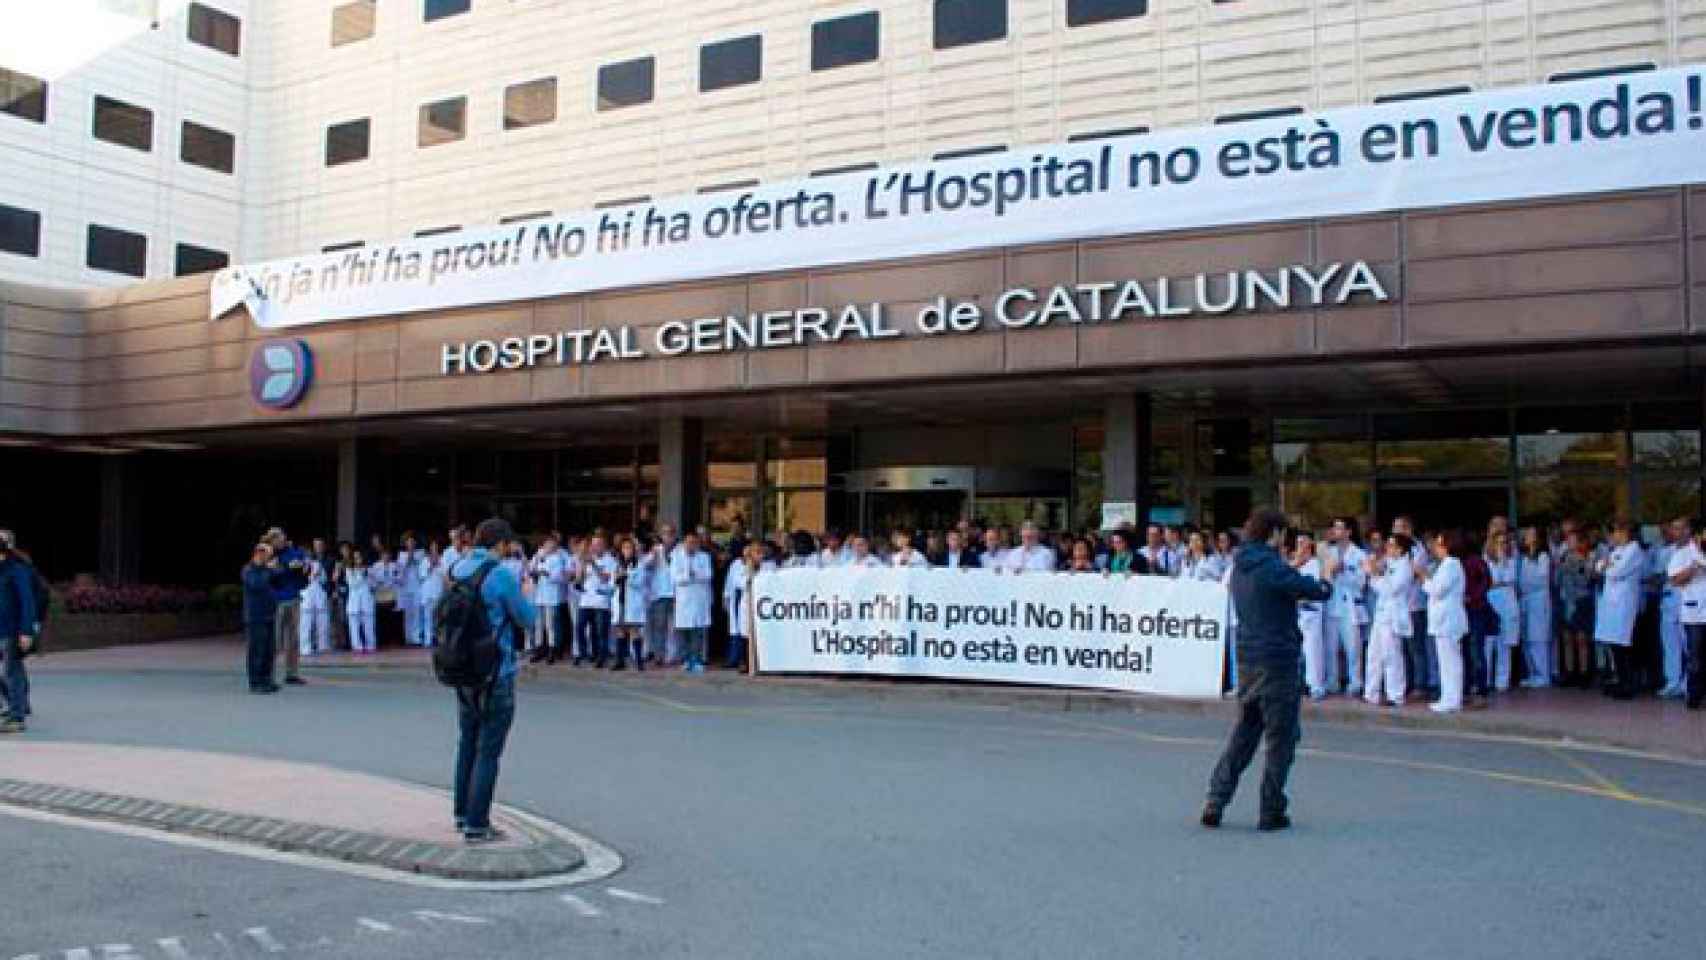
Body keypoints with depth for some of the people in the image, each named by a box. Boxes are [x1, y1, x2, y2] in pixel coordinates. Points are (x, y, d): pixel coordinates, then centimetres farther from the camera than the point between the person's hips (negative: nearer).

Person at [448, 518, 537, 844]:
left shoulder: (456, 571, 4)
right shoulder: (500, 575, -17)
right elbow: (527, 620, -9)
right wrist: (526, 596, 12)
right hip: (496, 674, -7)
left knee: (467, 743, 20)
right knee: (488, 751, 0)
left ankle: (462, 813, 29)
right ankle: (476, 826, 3)